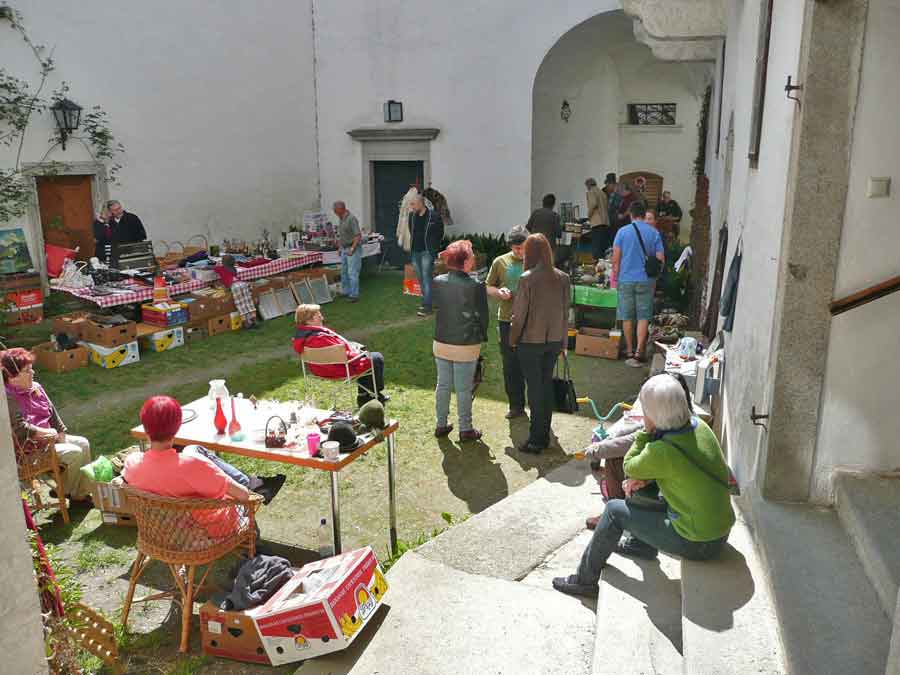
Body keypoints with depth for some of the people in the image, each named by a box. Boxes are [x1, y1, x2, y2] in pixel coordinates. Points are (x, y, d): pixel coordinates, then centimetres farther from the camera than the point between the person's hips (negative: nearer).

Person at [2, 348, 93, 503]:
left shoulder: (35, 387, 5)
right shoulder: (8, 398, -23)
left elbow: (52, 411, 12)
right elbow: (21, 428, -29)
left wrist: (61, 434, 3)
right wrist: (48, 433, -18)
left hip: (49, 436, 9)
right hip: (30, 449, -9)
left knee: (83, 443, 0)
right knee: (75, 453, -17)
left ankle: (83, 492, 8)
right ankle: (63, 491, 8)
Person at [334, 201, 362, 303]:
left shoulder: (351, 219, -17)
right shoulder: (341, 219, 10)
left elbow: (358, 235, -21)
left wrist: (352, 249, -24)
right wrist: (340, 247, 14)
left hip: (353, 249, -9)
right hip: (345, 249, 9)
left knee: (352, 272, -9)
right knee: (344, 271, 14)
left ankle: (354, 295, -5)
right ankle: (345, 292, 25)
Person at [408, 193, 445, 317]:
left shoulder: (434, 216, -10)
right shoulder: (412, 216, 5)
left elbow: (440, 233, -3)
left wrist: (434, 248, -3)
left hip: (427, 252, -6)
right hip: (415, 252, 6)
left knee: (426, 279, -10)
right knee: (421, 279, 13)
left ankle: (427, 306, -9)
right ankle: (427, 301, 24)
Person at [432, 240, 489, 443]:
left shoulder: (438, 282, -5)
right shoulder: (475, 287, -19)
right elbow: (482, 316, -9)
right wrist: (481, 337, 7)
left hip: (441, 342, 4)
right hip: (466, 345, -4)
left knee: (443, 385, 16)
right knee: (463, 389, 7)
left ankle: (441, 425, 27)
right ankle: (465, 430, 19)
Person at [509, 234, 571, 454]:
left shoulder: (527, 279, -16)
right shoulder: (562, 278, -2)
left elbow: (519, 313, -13)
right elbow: (566, 311, 4)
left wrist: (513, 339, 1)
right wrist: (563, 341, 14)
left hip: (531, 341, -5)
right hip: (554, 340, 5)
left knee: (535, 388, 4)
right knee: (547, 385, 16)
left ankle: (536, 440, 11)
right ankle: (545, 435, 25)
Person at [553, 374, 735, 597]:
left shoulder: (662, 452, -28)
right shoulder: (700, 427, -6)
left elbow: (629, 468, -7)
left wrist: (646, 432, -9)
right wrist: (644, 477, -3)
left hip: (698, 544, -7)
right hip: (723, 530, 7)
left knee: (615, 510, 4)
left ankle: (584, 580, 19)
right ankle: (641, 544, 42)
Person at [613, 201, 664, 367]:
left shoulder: (623, 232, -3)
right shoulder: (654, 233, -1)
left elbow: (616, 259, -4)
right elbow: (661, 259, -1)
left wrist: (615, 277, 8)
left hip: (626, 280, 0)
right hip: (646, 281, 0)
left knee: (627, 317, 10)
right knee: (643, 317, 4)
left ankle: (630, 351, 18)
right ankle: (639, 352, -5)